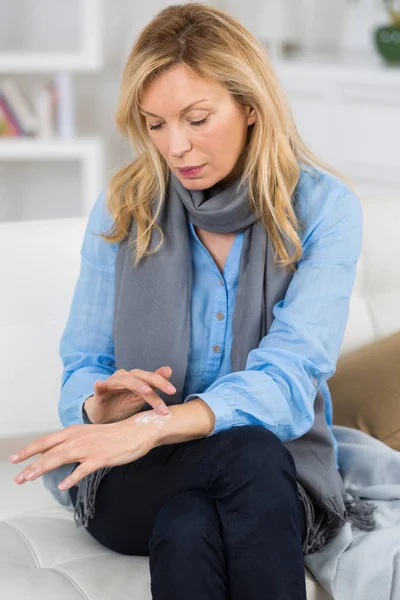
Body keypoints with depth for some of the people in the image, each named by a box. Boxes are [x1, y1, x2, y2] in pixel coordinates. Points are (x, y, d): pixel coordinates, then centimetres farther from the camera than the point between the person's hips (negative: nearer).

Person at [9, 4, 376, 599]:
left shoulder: (323, 207, -6)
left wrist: (154, 426, -36)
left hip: (282, 469, -1)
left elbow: (289, 379, -19)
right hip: (136, 483, 1)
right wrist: (102, 404, -22)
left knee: (188, 527, -37)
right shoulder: (123, 208, 1)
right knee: (245, 452, -34)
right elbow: (82, 369, 5)